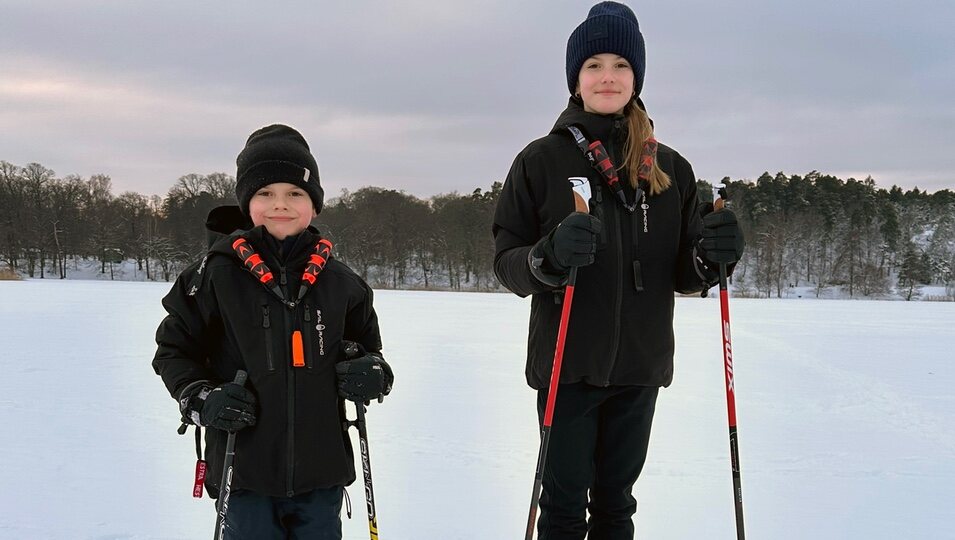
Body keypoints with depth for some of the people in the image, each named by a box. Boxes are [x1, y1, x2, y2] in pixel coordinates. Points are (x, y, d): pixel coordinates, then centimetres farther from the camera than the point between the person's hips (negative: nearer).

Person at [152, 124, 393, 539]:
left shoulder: (338, 281, 4)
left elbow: (366, 344, 18)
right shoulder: (217, 275, -5)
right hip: (245, 470, -2)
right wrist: (200, 398, -12)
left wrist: (373, 373, -4)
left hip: (321, 472, 3)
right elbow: (174, 348, 4)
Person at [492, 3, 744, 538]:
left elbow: (682, 274, 8)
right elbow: (507, 262, -5)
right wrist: (551, 255, -26)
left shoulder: (671, 168, 6)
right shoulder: (541, 160, -2)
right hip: (567, 363, -3)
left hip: (640, 365, 3)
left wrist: (713, 255, -13)